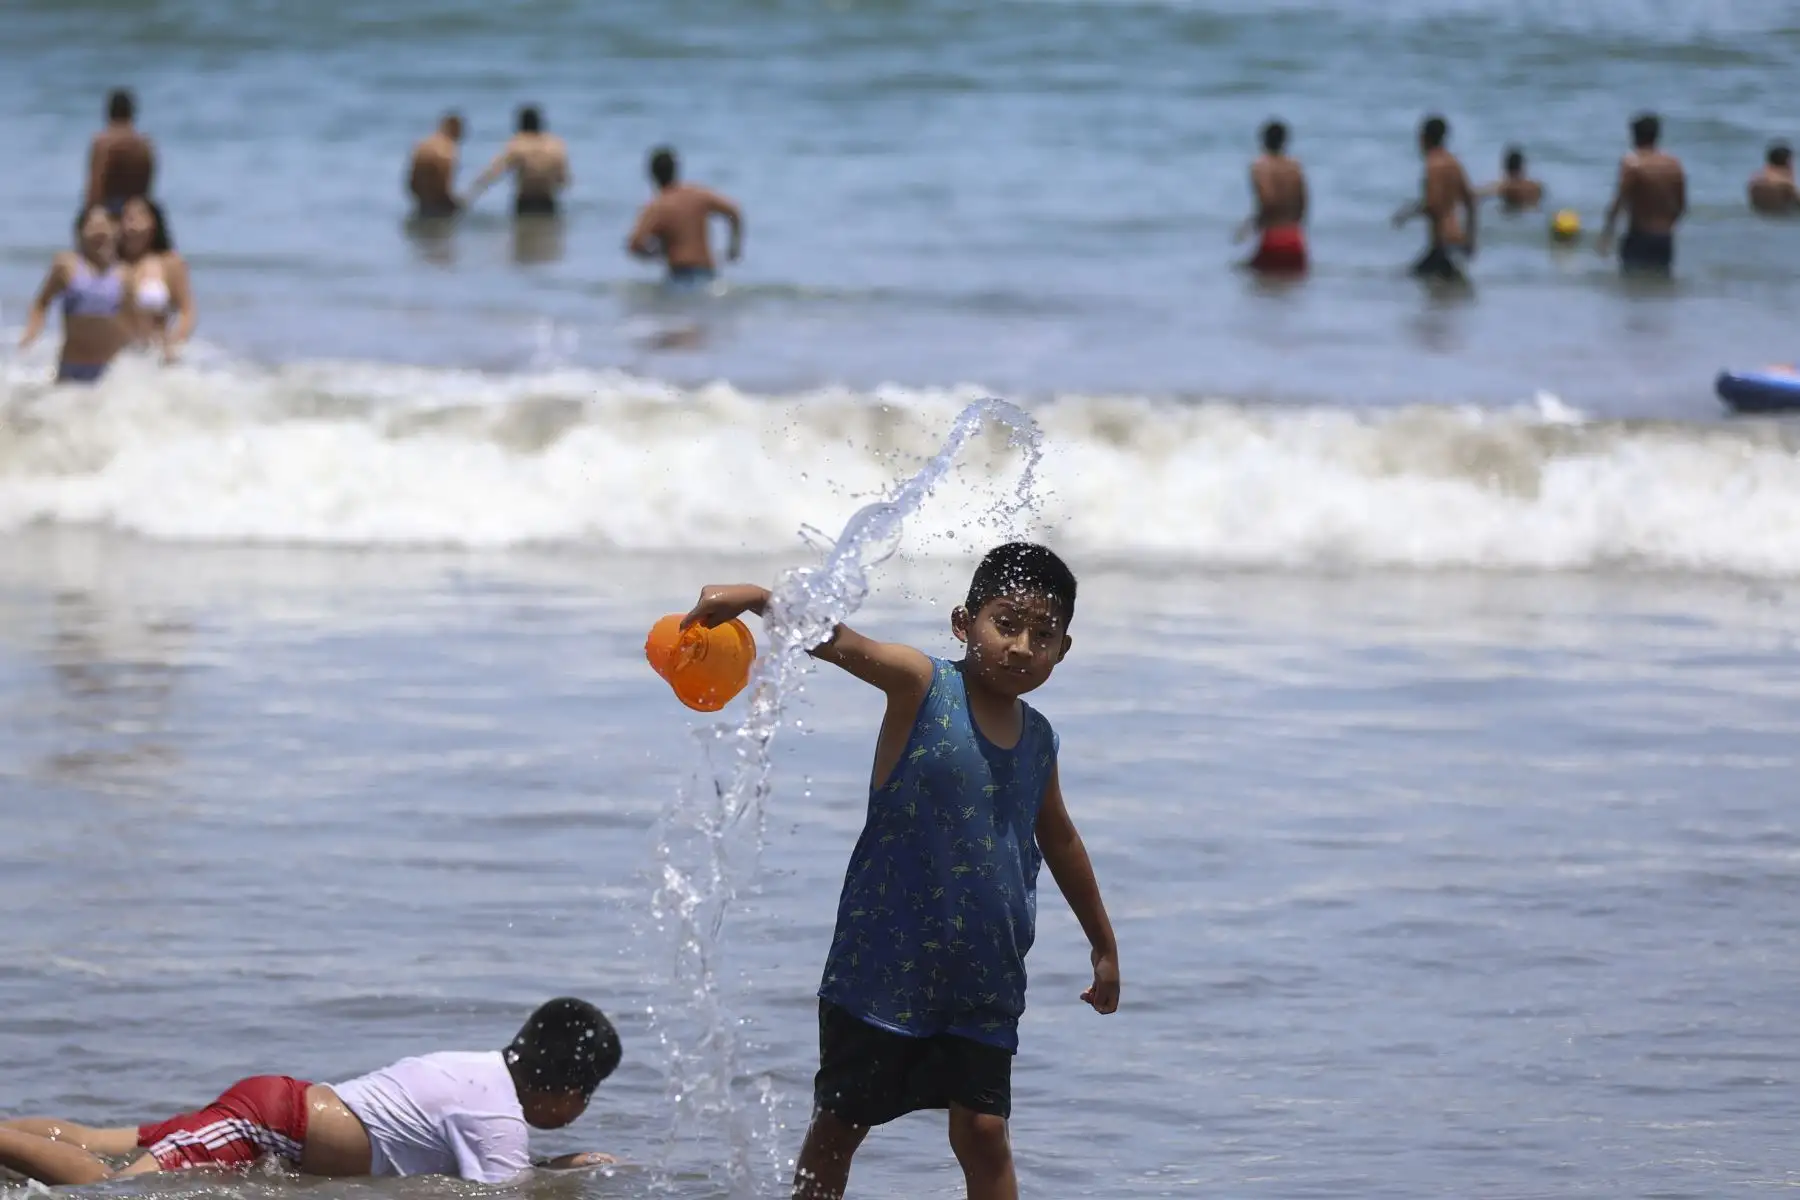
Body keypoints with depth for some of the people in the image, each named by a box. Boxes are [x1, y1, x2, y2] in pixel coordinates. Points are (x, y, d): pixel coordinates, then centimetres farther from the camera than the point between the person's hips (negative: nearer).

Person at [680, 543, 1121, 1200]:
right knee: (838, 1125, 7)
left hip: (982, 980, 3)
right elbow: (837, 641, -27)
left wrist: (1104, 945, 31)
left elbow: (1060, 841, 23)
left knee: (983, 1132, -4)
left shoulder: (1038, 740, 6)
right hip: (882, 966, -3)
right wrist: (759, 599, -45)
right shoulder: (922, 687, -9)